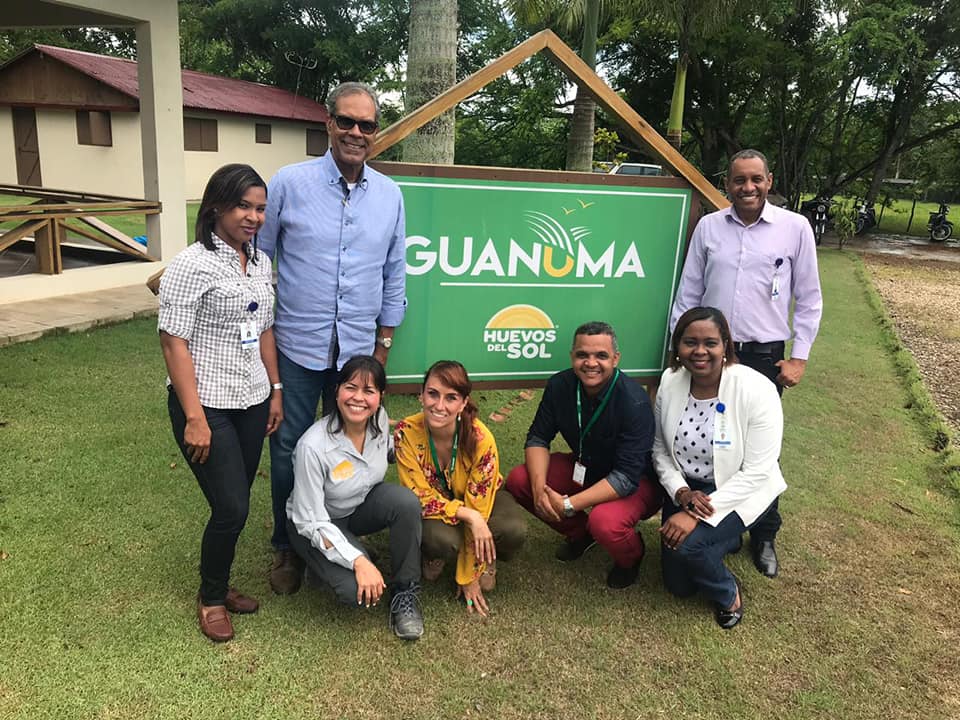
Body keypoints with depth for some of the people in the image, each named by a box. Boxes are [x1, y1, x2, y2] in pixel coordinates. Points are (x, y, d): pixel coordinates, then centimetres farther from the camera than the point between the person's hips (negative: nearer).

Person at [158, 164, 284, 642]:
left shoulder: (260, 262, 8)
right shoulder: (193, 264, -14)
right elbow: (173, 341, -16)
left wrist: (275, 390, 13)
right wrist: (194, 417, -18)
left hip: (252, 403, 6)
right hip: (208, 405, -6)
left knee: (235, 503, 13)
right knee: (232, 508, -4)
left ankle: (220, 584, 34)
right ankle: (210, 598, 21)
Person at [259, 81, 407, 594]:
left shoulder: (390, 195, 4)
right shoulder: (289, 183, -5)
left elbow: (394, 274, 11)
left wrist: (384, 343, 10)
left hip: (358, 347, 2)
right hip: (297, 346, -2)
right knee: (290, 451, 8)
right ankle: (287, 548, 28)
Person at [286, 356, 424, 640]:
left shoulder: (380, 420, -15)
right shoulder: (313, 446, -32)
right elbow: (312, 522, -26)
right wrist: (358, 561, -35)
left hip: (363, 504, 5)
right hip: (316, 523, -5)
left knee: (406, 501, -29)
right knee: (360, 591, -27)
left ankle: (404, 592, -10)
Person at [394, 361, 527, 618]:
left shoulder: (481, 440, -30)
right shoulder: (406, 432, -27)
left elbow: (477, 507, -23)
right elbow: (422, 497, -22)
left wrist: (469, 578, -16)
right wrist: (469, 516, -37)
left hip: (475, 502, 0)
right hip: (432, 508, 0)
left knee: (514, 530, -31)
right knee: (442, 539, -35)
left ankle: (486, 562, 5)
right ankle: (435, 555, 4)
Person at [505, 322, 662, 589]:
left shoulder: (634, 402, -29)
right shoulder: (560, 385, -14)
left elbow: (627, 477, -31)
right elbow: (538, 437, -7)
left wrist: (568, 504, -35)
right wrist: (539, 486, -25)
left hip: (637, 482, -5)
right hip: (584, 467, 6)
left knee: (605, 522, -36)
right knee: (518, 479, -13)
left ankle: (631, 556, 4)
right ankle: (580, 533, 12)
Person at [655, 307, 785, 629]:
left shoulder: (756, 390, -25)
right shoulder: (670, 381, -12)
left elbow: (755, 473, -24)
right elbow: (660, 448, -2)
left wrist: (699, 514, -29)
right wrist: (680, 492, -19)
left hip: (740, 491, -4)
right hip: (686, 489, 5)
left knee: (688, 544, -29)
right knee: (678, 585, 7)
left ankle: (728, 594, 4)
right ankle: (722, 540, 36)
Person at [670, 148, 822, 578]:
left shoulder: (795, 228, -2)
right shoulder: (708, 227, 3)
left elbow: (809, 298, 2)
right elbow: (688, 294, 7)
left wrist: (799, 357, -1)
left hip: (764, 357, -1)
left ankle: (764, 538, 25)